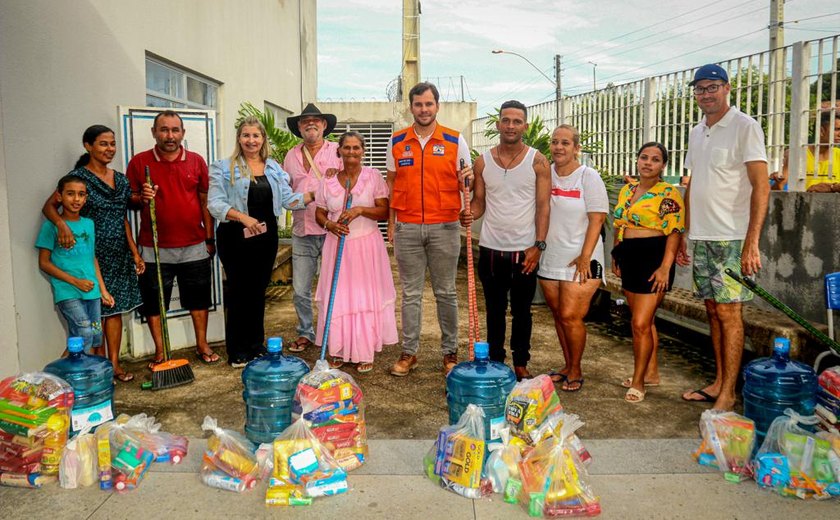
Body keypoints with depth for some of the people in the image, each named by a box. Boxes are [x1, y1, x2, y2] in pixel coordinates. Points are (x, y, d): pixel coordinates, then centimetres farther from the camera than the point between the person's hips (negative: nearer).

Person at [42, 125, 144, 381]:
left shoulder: (120, 179, 11)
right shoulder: (79, 176, -8)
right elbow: (49, 206, -12)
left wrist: (135, 253, 13)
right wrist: (62, 224, -33)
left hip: (119, 255, 6)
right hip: (92, 255, -6)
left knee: (116, 309, 9)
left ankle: (115, 364, 18)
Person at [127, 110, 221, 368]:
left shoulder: (196, 161, 4)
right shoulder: (139, 162, -1)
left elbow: (205, 201, 8)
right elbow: (129, 201, 6)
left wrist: (210, 238, 6)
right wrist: (141, 198, -17)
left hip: (194, 246, 1)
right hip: (155, 248, -1)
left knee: (199, 298, 10)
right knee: (154, 302, 6)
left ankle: (202, 345, 26)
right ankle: (160, 351, 21)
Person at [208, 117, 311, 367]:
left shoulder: (274, 167, 11)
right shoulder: (224, 168, -2)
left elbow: (288, 199, 6)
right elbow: (215, 203, -10)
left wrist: (315, 194, -8)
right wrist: (243, 217, -23)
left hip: (266, 237, 4)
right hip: (236, 237, -4)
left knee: (258, 291, 11)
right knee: (238, 292, 1)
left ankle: (256, 346, 23)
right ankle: (237, 352, 12)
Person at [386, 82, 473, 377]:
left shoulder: (455, 141, 2)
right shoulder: (396, 142, 7)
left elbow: (465, 183, 6)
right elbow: (391, 184, 13)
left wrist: (467, 178, -18)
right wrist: (391, 224, 8)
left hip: (444, 227, -1)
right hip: (407, 229, 2)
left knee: (445, 292, 7)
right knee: (411, 293, 7)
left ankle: (450, 352, 18)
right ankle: (409, 352, 16)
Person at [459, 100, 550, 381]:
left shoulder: (537, 161, -3)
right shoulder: (483, 162, 3)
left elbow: (543, 206, -5)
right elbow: (479, 202, 6)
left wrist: (538, 245, -12)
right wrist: (470, 214, -17)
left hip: (525, 250, -2)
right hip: (491, 249, 2)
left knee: (521, 311, 10)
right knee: (494, 310, 12)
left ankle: (521, 364, 23)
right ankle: (495, 361, 24)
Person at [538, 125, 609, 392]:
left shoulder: (588, 177, -5)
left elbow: (597, 219, -9)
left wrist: (585, 257, -15)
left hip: (580, 261, -5)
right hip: (549, 258, 5)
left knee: (570, 316, -9)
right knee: (558, 316, 11)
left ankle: (575, 371, 10)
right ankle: (567, 366, 26)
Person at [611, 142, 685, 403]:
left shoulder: (668, 194, -8)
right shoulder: (626, 190, 12)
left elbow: (674, 233, -13)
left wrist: (665, 267, -21)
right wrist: (616, 257, 17)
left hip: (653, 258, -7)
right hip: (630, 259, 7)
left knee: (640, 323, -7)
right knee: (645, 320, 15)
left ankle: (638, 381, 6)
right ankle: (651, 372, 28)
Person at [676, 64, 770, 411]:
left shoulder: (744, 127, -7)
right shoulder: (696, 132, 15)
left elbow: (761, 186, -14)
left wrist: (752, 242, -21)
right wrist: (684, 234, 16)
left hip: (731, 238, -7)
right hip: (701, 238, 7)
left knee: (728, 312, -4)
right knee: (713, 311, 11)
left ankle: (728, 394, 4)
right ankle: (718, 383, 21)